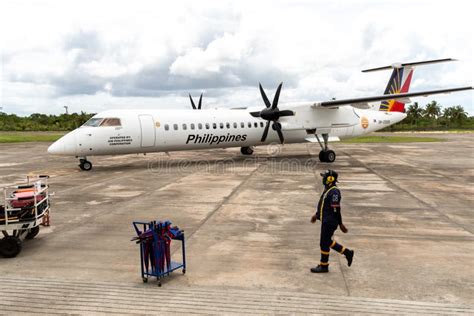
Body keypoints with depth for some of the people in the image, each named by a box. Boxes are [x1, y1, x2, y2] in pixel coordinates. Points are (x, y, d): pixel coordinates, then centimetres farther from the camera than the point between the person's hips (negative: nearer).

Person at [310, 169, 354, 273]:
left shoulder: (334, 192, -22)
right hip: (326, 221, 10)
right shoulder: (327, 190, 10)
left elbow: (336, 210, -21)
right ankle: (347, 253, 31)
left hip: (330, 222, -10)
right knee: (328, 242, 19)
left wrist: (340, 224, -20)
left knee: (324, 243, 1)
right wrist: (317, 215, 24)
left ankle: (324, 266, 15)